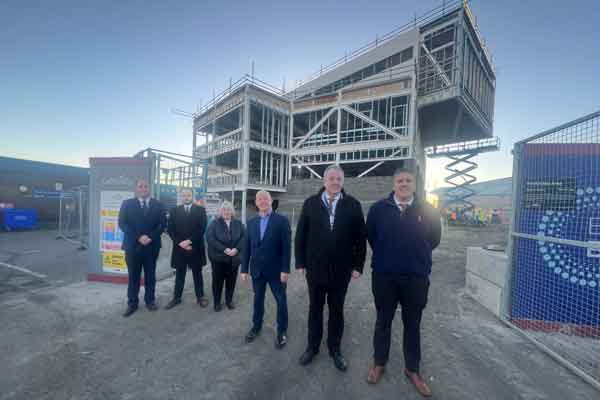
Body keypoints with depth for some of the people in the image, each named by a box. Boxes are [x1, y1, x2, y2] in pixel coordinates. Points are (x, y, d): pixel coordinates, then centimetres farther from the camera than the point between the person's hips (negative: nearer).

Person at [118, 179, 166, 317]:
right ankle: (132, 303, 22)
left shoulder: (158, 205, 5)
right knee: (133, 276, 9)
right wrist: (138, 237, -16)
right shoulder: (127, 204, 3)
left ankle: (150, 300, 24)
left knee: (150, 275, 11)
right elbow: (122, 224, -5)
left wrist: (150, 237, -15)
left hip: (152, 246, 1)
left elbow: (163, 223, -2)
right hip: (133, 246, 0)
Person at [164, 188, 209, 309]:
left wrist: (189, 240, -16)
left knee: (197, 274, 11)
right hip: (179, 247, 1)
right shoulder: (174, 210, 6)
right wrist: (180, 242, -12)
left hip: (195, 248, -1)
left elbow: (202, 229, -8)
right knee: (179, 275, 13)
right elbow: (170, 229, 0)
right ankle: (177, 298, 28)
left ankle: (200, 297, 23)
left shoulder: (200, 210, 1)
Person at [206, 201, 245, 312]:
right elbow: (210, 238, -13)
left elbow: (244, 237, -3)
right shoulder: (215, 223, -2)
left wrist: (236, 249, -18)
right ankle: (217, 302, 27)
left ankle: (229, 300, 31)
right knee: (217, 281, 9)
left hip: (234, 257, 2)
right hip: (218, 257, -2)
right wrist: (224, 249, -20)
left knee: (231, 280, 11)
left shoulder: (238, 223, 4)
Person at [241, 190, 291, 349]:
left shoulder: (282, 220, -9)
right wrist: (244, 268, 2)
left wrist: (285, 270, -15)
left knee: (281, 300, 11)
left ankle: (282, 331, 30)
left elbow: (286, 247, -12)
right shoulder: (251, 222, 4)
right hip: (257, 269, 4)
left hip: (276, 270, -3)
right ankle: (256, 326, 40)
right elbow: (246, 247, 5)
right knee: (258, 299, 19)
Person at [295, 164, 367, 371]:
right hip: (315, 267, 1)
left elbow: (361, 237, -1)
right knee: (315, 308, 17)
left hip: (341, 269, 0)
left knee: (337, 310, 17)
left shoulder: (353, 205, -4)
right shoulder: (310, 203, -2)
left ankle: (335, 349, 37)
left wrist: (358, 265, -4)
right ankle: (312, 347, 37)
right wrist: (300, 262, -2)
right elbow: (300, 235, 0)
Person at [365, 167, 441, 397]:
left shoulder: (428, 211, -3)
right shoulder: (379, 209, -5)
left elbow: (434, 239, 9)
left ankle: (412, 369, 39)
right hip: (384, 276, 0)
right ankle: (379, 363, 37)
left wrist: (416, 256, 12)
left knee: (413, 325, 17)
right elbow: (370, 236, 6)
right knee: (383, 322, 16)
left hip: (417, 278, 1)